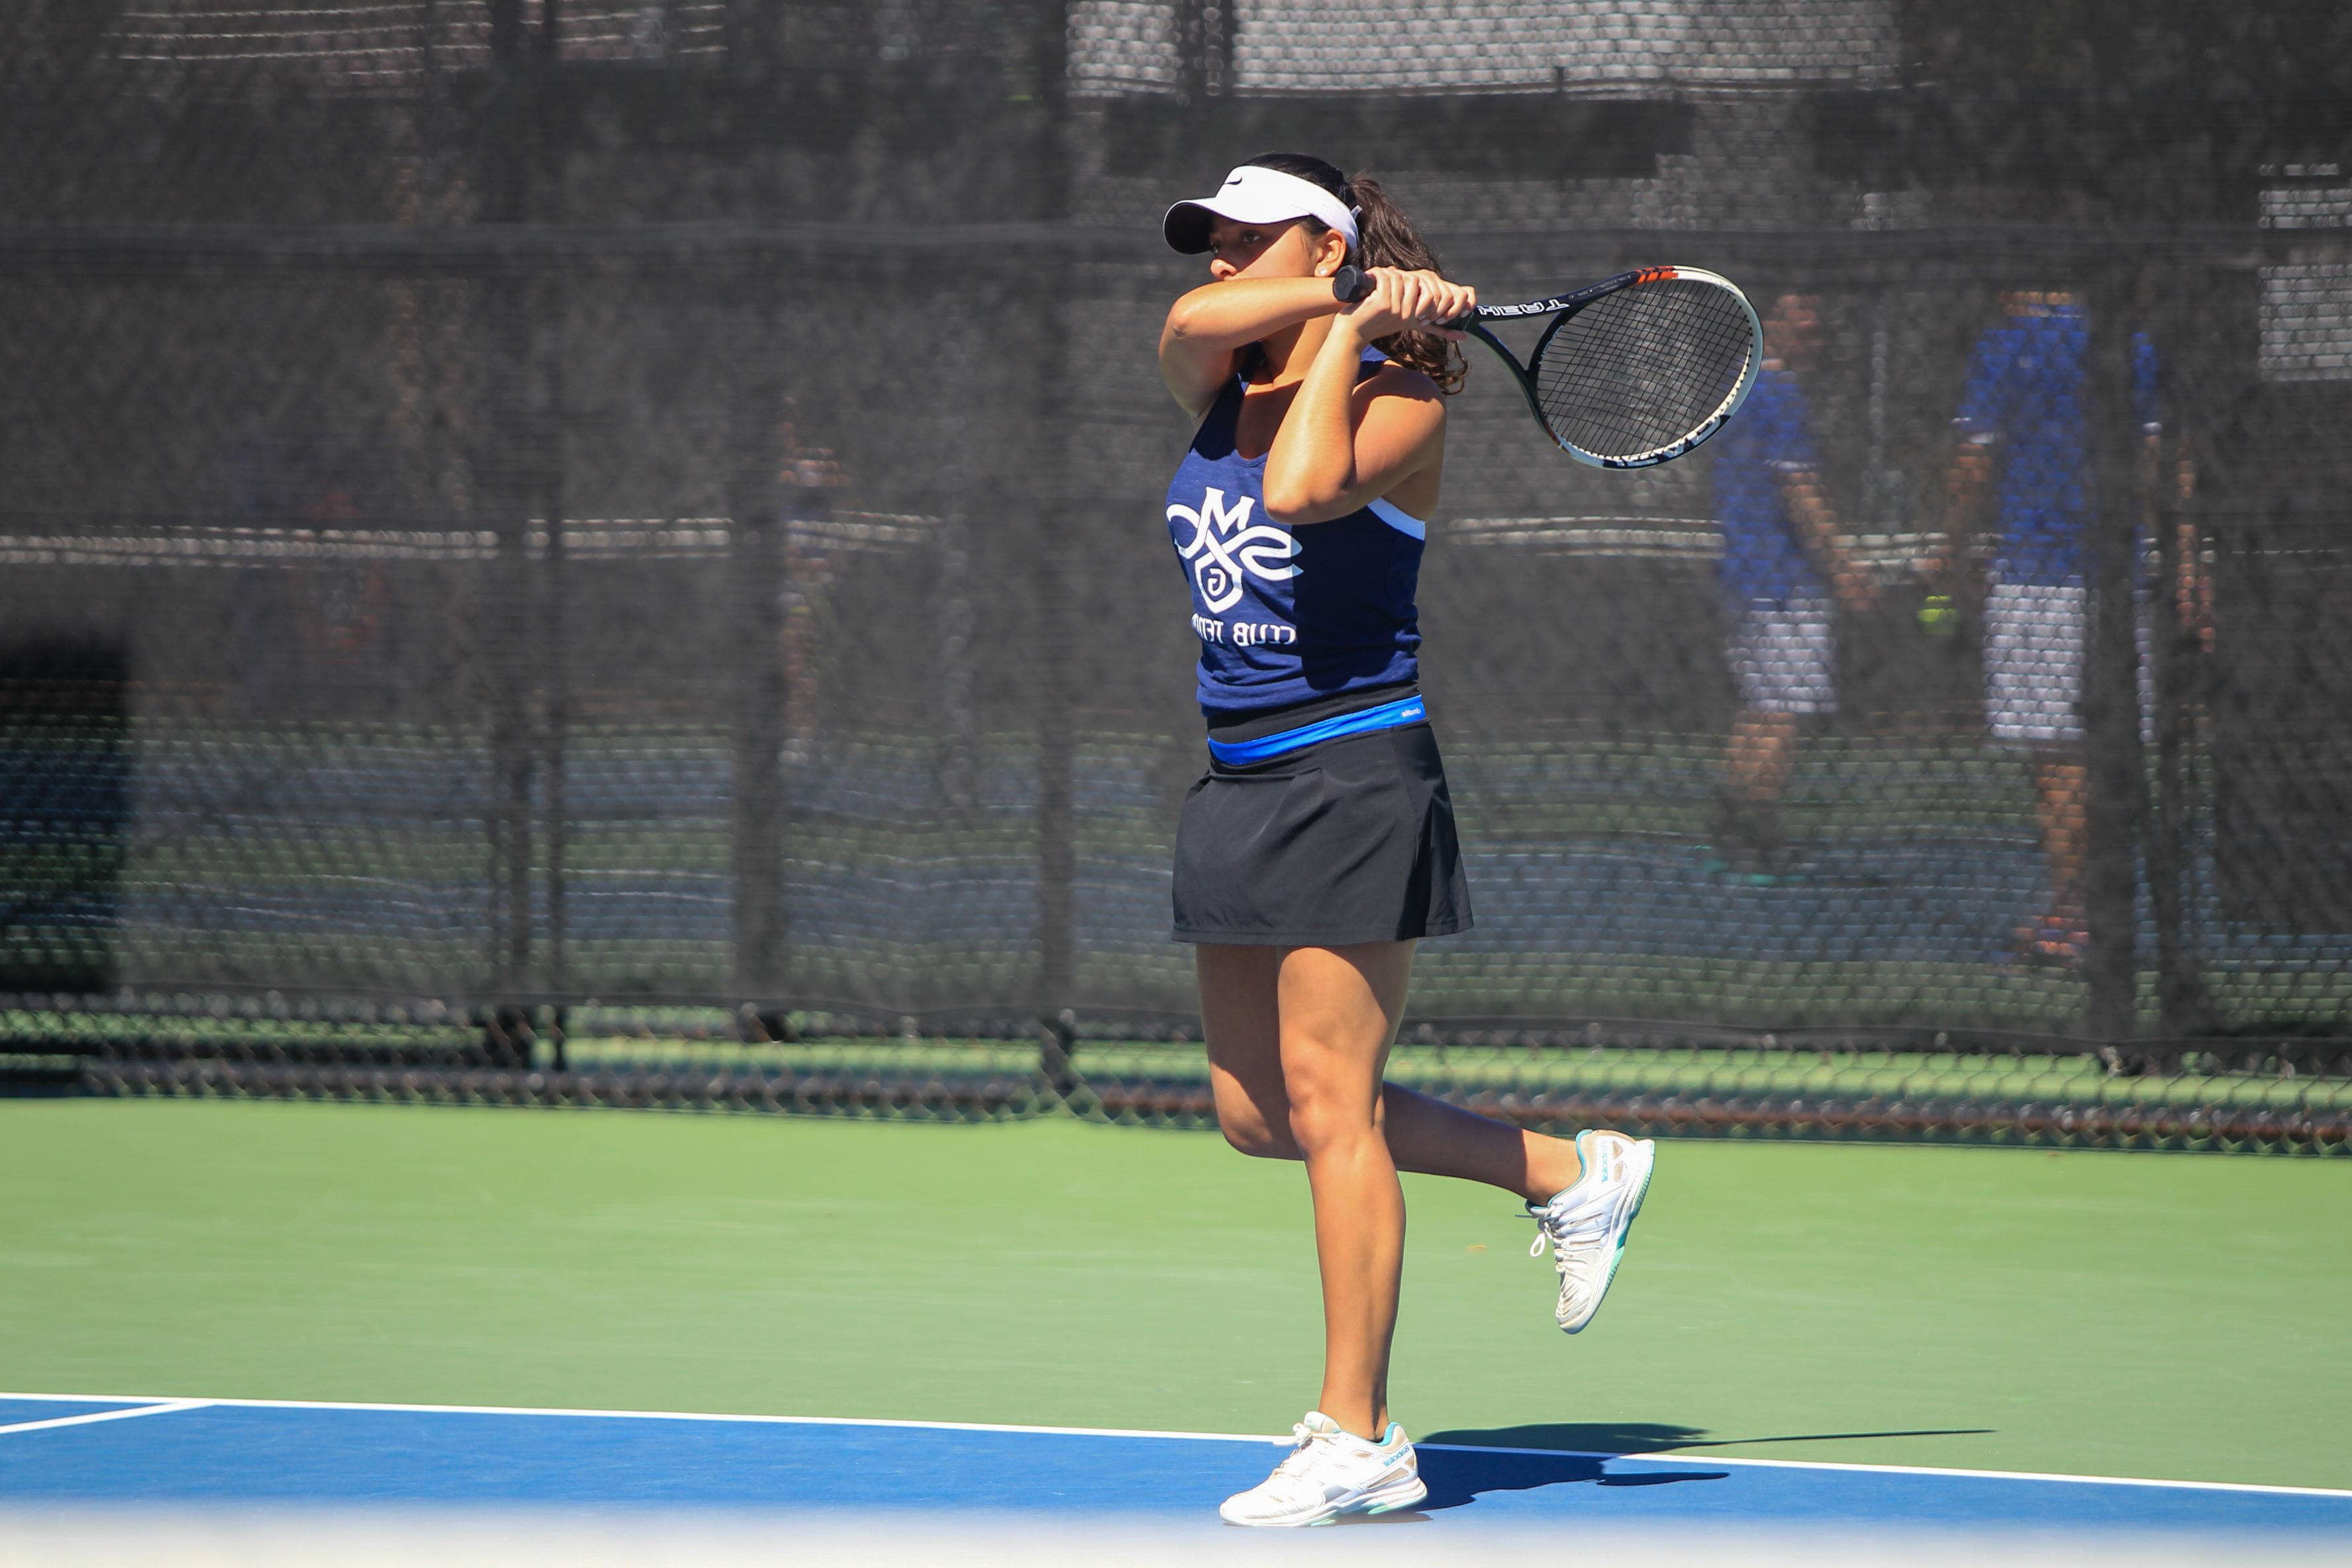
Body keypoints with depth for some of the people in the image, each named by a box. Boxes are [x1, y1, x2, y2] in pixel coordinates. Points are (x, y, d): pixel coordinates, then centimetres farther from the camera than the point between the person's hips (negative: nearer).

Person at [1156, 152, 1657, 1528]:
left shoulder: (1399, 398, -7)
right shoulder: (1224, 383, 12)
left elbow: (1300, 488, -26)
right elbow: (1188, 323, -12)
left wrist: (1359, 328, -16)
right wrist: (1343, 301, -17)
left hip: (1351, 778, -8)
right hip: (1240, 782, 8)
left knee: (1327, 1102, -9)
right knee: (1258, 1112, 11)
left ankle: (1358, 1439, -5)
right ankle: (1572, 1176, 26)